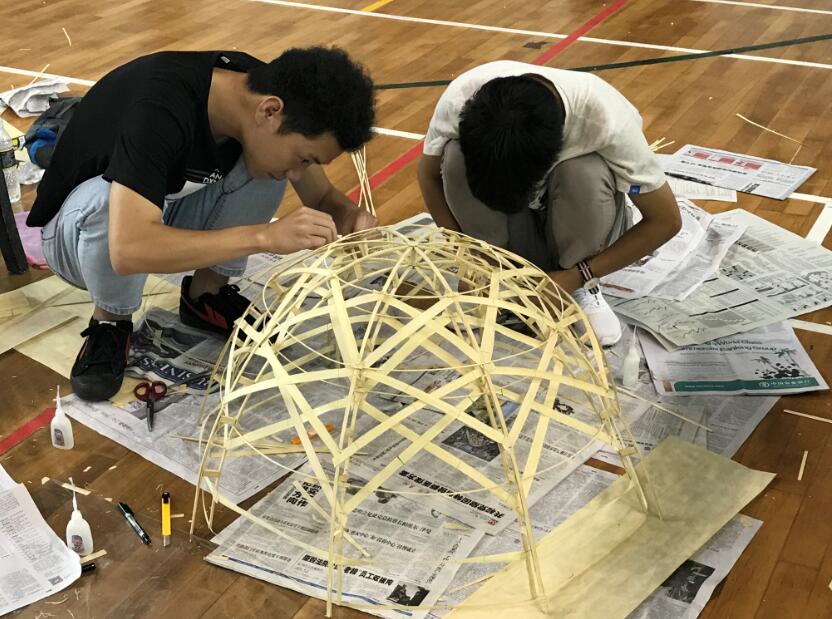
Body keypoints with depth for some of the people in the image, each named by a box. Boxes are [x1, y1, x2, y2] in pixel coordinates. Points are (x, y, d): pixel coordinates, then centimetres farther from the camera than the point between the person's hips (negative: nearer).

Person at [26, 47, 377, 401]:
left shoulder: (267, 87, -17)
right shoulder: (161, 107, -37)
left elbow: (321, 197, -5)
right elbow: (128, 250, -47)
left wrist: (349, 217, -27)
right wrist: (265, 235, -48)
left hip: (166, 213, 5)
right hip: (80, 227, -5)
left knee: (276, 157, -17)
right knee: (106, 201, -39)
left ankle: (206, 295, 0)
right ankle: (111, 322, -10)